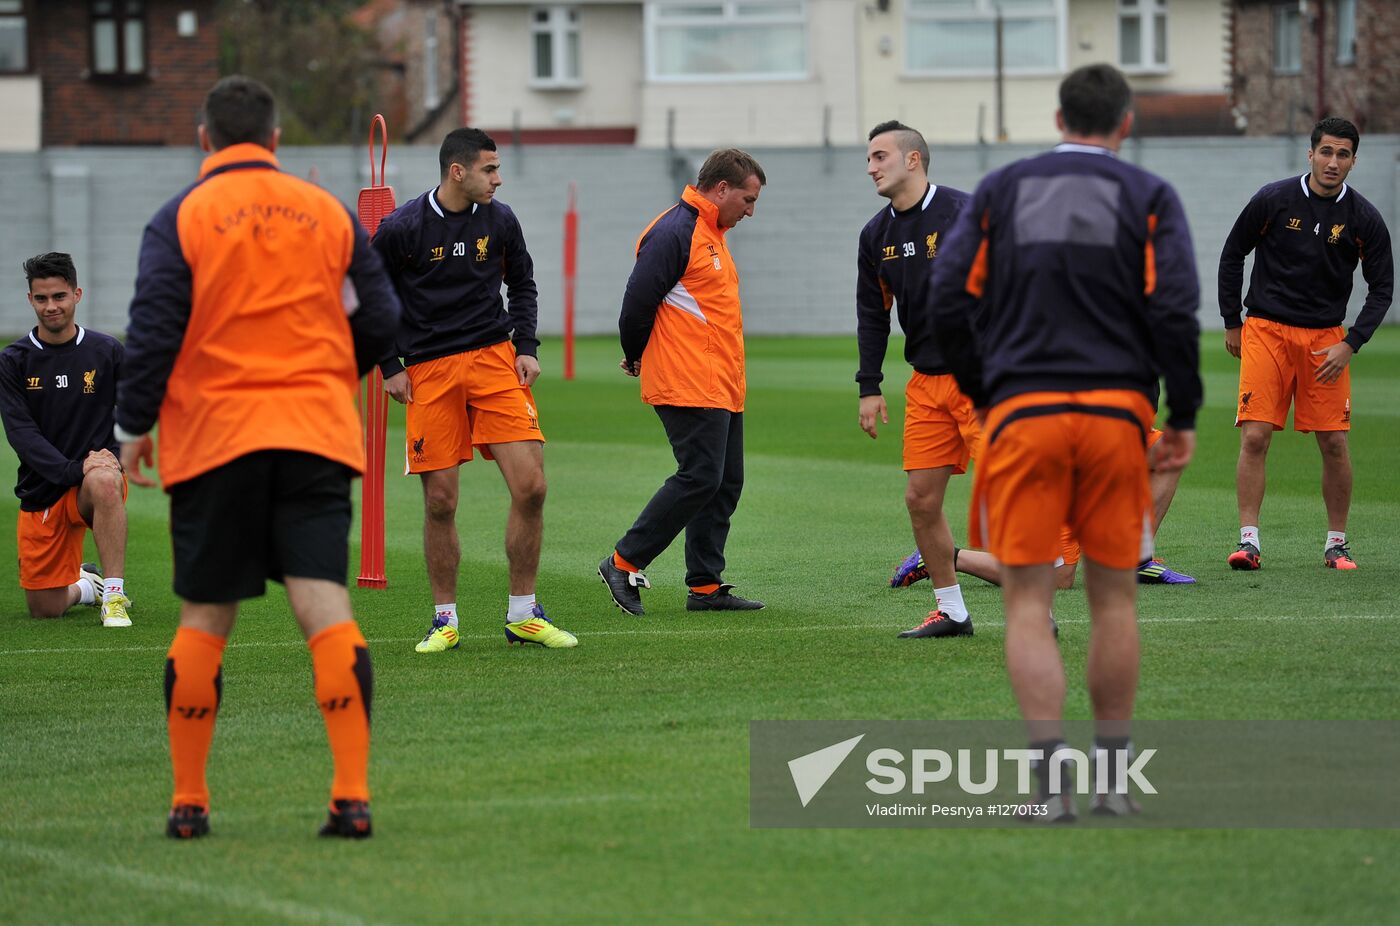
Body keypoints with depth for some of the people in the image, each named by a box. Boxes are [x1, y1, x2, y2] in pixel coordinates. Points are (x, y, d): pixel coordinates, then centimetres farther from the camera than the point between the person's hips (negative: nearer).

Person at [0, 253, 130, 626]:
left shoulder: (106, 351, 0)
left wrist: (114, 456, -15)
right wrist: (73, 469, -25)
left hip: (95, 474, -2)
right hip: (41, 493, 2)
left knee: (104, 483, -40)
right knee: (45, 609, 3)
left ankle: (114, 595, -31)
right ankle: (85, 585, 40)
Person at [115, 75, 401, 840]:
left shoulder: (181, 218, -1)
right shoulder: (329, 213, 7)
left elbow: (153, 331, -6)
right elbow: (381, 323, 10)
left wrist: (132, 427, 4)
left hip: (215, 434, -1)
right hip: (317, 433, 1)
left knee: (203, 620, 8)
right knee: (325, 604, -6)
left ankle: (188, 800, 13)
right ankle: (352, 795, -16)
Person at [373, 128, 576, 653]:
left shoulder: (500, 220, 4)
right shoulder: (402, 228, -6)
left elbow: (522, 284, 18)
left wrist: (526, 347, 7)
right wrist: (390, 368, 0)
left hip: (495, 359, 2)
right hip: (428, 372, -2)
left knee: (530, 487, -8)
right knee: (439, 502, -2)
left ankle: (523, 615, 4)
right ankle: (445, 620, 13)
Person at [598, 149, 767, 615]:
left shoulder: (712, 234, 20)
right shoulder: (674, 233, -13)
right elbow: (638, 300, -16)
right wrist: (636, 357, -2)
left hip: (721, 386, 10)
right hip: (689, 385, -10)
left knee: (725, 484, 8)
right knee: (699, 478, -13)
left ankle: (706, 587, 11)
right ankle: (624, 563, -4)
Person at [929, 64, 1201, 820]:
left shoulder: (1000, 191, 9)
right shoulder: (1148, 197, 5)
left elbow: (948, 299, 3)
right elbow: (1174, 310, -6)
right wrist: (1182, 418, 3)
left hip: (1020, 411, 0)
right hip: (1116, 414, 0)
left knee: (1028, 601, 0)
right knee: (1113, 597, 11)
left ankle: (1050, 776, -11)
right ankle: (1112, 777, 15)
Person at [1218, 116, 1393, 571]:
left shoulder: (1364, 219, -2)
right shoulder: (1273, 200, -5)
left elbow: (1381, 288, 4)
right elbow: (1231, 256, 7)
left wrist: (1350, 345, -7)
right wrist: (1232, 323, 7)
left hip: (1326, 338, 1)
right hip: (1265, 329, -1)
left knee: (1334, 443, -2)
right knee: (1254, 436, -10)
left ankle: (1337, 543, 11)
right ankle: (1248, 540, -8)